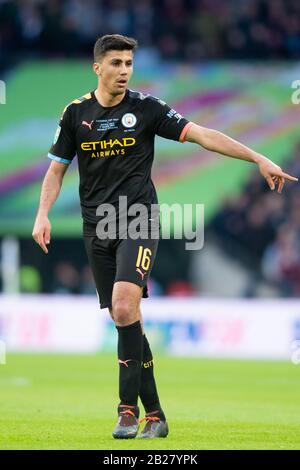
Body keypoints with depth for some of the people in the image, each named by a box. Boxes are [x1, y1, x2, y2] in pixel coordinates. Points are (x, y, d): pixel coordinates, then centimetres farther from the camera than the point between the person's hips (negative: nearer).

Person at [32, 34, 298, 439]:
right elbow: (57, 169, 13)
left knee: (125, 306, -23)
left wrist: (259, 159, -12)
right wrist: (43, 214, -2)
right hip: (97, 227, 3)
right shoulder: (76, 113, 5)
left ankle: (128, 408, -19)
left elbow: (201, 134, -5)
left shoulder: (145, 108, -2)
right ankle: (154, 413, 11)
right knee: (123, 318, 3)